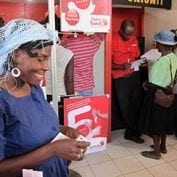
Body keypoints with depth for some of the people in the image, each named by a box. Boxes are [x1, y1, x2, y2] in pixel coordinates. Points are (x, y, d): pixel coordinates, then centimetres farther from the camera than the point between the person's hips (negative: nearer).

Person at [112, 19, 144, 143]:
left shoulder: (134, 39, 8)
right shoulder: (113, 41, -12)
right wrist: (121, 66, -24)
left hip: (135, 76, 6)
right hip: (121, 78, -5)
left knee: (136, 105, 8)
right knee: (125, 107, 2)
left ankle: (131, 132, 26)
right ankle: (134, 132, 23)